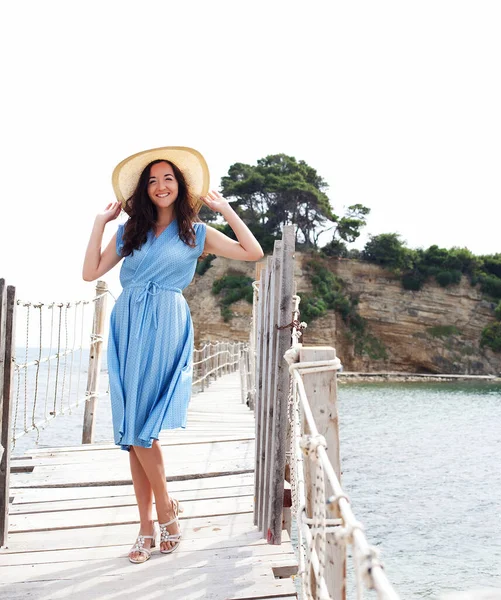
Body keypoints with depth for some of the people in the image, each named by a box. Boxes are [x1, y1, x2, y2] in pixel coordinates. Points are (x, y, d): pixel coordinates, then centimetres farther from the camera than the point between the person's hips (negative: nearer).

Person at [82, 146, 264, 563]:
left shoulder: (196, 232, 9)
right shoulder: (129, 232, 15)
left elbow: (254, 253, 2)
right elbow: (91, 272, 8)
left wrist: (226, 209, 5)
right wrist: (101, 222, 9)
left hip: (166, 328, -3)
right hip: (128, 326, 3)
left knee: (140, 427, -11)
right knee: (133, 429, 2)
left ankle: (165, 509, 9)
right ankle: (148, 525, 11)